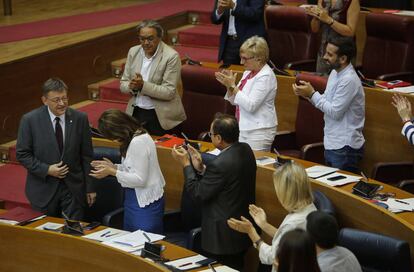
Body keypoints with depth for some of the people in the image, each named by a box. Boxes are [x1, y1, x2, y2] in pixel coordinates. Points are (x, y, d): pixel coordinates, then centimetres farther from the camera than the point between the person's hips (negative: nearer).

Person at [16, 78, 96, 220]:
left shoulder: (80, 118, -2)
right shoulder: (29, 120, -7)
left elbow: (86, 156, 2)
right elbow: (22, 154, -3)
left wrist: (90, 188, 3)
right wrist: (46, 170, -14)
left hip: (73, 188, 1)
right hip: (43, 189, -1)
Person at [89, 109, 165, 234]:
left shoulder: (139, 142, -22)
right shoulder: (135, 138, 8)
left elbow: (140, 179, -21)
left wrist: (112, 172, -16)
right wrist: (113, 166, 6)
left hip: (144, 202, -10)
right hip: (134, 198, 10)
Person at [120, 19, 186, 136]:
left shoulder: (171, 56, -11)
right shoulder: (133, 52, 5)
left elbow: (169, 92, -14)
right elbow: (123, 84, 9)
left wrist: (143, 85, -23)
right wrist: (132, 86, -13)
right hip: (135, 113, 4)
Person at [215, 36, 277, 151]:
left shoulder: (266, 77, -16)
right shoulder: (248, 73, 10)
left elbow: (250, 106, -24)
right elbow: (235, 101, 15)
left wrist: (233, 86, -20)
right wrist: (229, 85, -3)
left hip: (258, 132, -8)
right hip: (243, 128, 8)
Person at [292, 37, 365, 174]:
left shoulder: (349, 80, -20)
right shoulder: (335, 73, 9)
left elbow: (335, 112, -21)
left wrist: (312, 94, -14)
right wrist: (309, 93, -3)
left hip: (345, 148, -9)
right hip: (331, 144, 9)